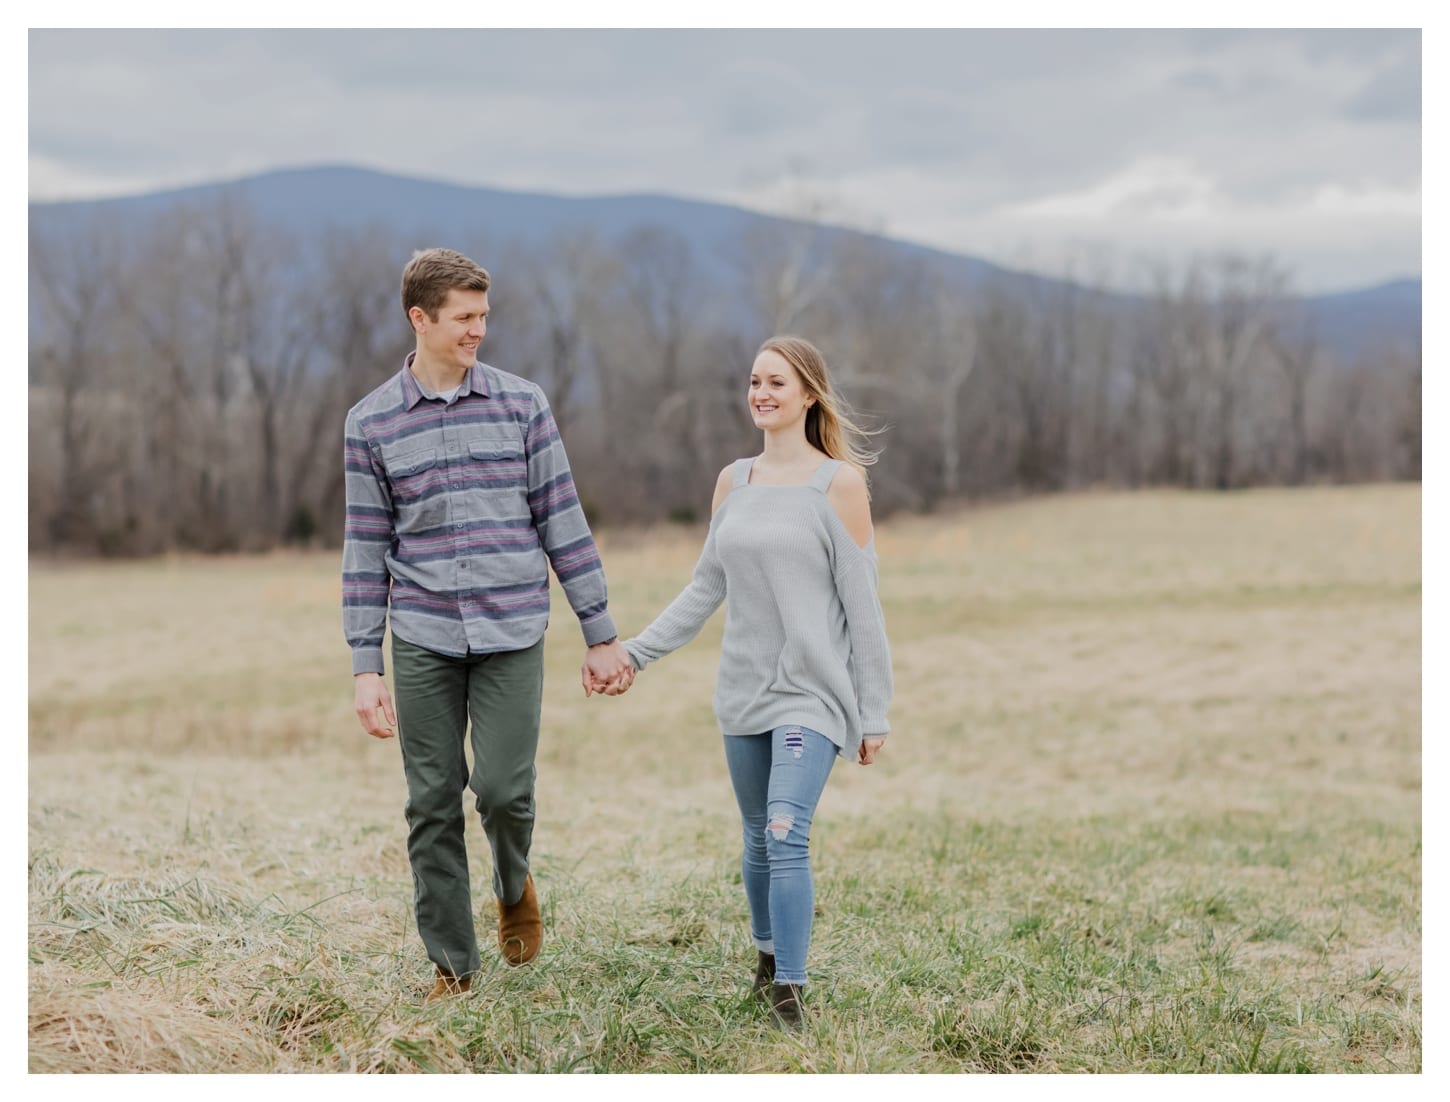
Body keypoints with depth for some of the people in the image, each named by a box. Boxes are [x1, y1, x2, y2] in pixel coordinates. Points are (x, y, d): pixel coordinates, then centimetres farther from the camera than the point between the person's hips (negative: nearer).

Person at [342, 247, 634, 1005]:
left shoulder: (521, 405, 3)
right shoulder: (371, 423, 3)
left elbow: (562, 524, 5)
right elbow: (366, 550, 4)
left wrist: (601, 635, 4)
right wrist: (365, 668, 0)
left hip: (513, 635, 0)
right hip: (423, 640, 1)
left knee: (504, 790, -9)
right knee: (434, 807, 3)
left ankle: (514, 887, 25)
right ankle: (451, 965, 15)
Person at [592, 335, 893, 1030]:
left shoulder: (838, 484, -5)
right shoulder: (733, 482, 10)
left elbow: (862, 605, -6)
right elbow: (706, 588, 15)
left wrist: (874, 714, -6)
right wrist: (633, 653, 8)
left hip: (813, 693, -5)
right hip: (744, 691, 5)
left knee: (786, 834, -19)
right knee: (758, 840, 14)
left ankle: (788, 997, -16)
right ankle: (768, 959, 33)